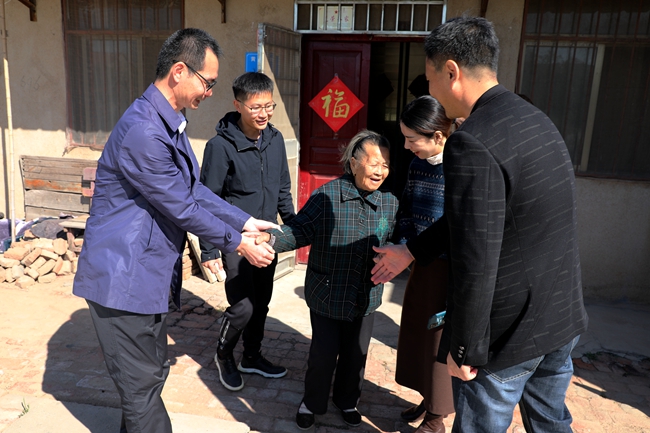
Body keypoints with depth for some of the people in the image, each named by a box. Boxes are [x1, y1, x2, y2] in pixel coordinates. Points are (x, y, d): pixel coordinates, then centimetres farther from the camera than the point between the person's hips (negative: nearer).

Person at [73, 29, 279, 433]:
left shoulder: (171, 124, 8)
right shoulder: (143, 130, -25)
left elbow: (194, 189, 11)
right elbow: (182, 207, -20)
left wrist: (245, 221, 6)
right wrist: (237, 243, -9)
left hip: (152, 272, 10)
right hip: (124, 276, -10)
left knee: (153, 372, 22)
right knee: (143, 384, 6)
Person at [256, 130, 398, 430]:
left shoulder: (390, 203, -1)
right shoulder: (326, 196, -15)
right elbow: (300, 231, -12)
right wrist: (271, 238, -27)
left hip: (365, 299, 4)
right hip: (327, 296, -3)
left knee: (356, 354, 19)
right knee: (323, 354, 10)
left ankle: (346, 400, 46)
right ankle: (312, 402, 38)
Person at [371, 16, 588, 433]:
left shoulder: (471, 143, -24)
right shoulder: (537, 120, 6)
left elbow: (475, 260, -27)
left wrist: (464, 349, -14)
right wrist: (410, 251, 17)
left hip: (509, 332, -8)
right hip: (565, 318, 9)